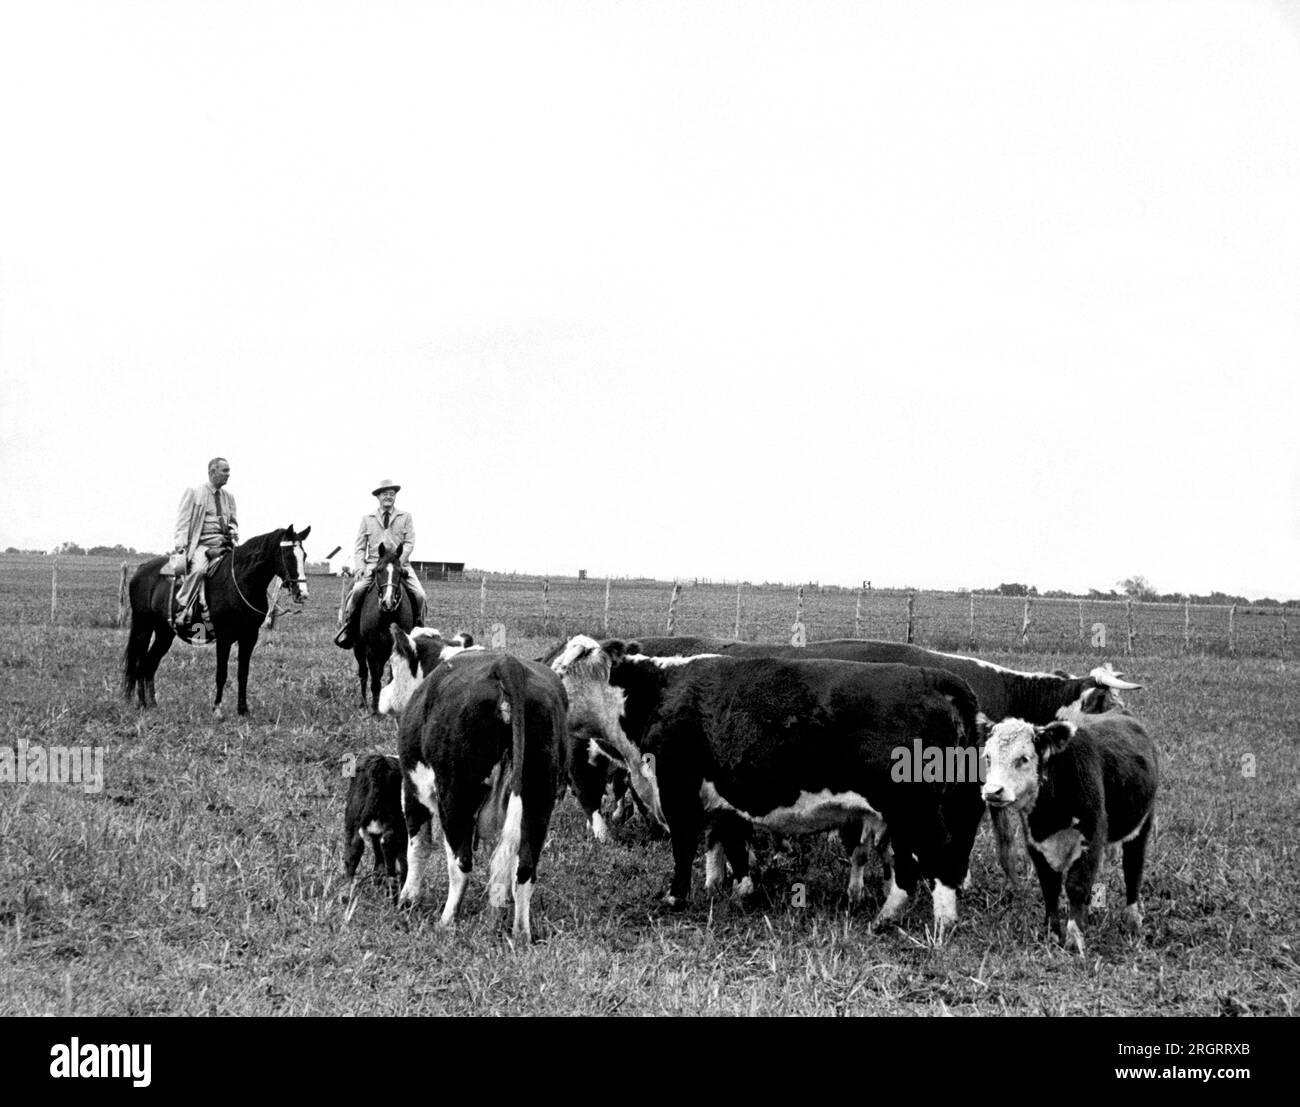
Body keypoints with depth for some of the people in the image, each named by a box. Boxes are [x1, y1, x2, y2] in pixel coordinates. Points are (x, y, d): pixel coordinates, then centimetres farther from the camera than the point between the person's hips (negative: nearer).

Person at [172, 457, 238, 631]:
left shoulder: (229, 497, 21)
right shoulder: (194, 492, 5)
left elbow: (234, 522, 28)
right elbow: (183, 520, -1)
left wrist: (234, 532, 4)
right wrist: (180, 544, -14)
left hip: (224, 544, 5)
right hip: (201, 544, -5)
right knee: (199, 569, -34)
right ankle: (183, 609, -29)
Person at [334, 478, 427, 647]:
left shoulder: (405, 517, 12)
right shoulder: (367, 519, 14)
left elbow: (409, 543, 1)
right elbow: (359, 548, 11)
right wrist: (360, 568, -6)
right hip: (373, 565, 0)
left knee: (419, 595, -19)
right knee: (356, 591, -25)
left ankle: (419, 626, 3)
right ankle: (346, 625, -10)